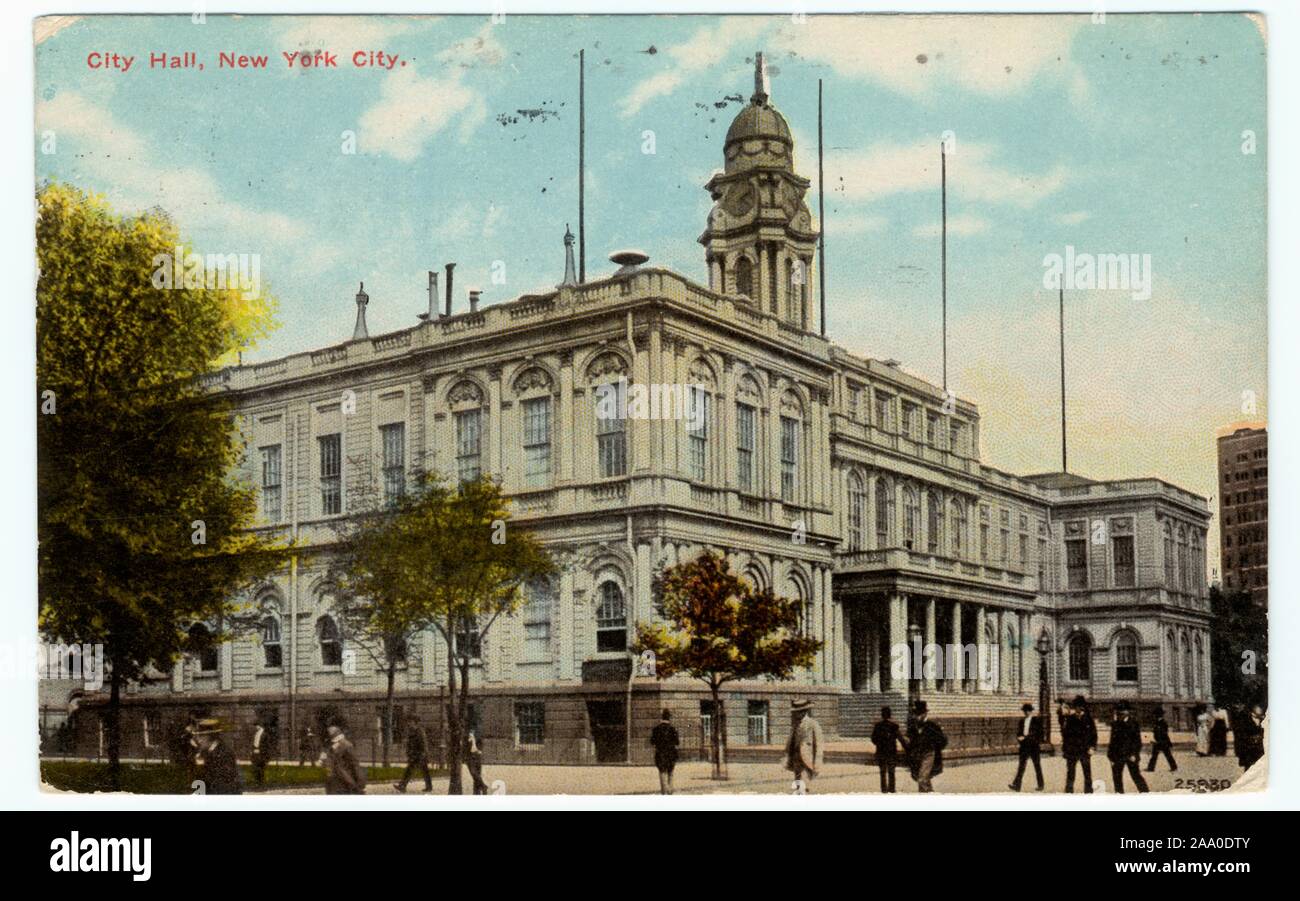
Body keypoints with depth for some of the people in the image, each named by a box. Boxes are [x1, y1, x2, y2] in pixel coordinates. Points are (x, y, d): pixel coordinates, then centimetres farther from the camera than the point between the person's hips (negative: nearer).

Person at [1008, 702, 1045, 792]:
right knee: (1021, 766, -5)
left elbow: (1037, 732, -11)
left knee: (1037, 766, 5)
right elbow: (1018, 732, 14)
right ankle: (1016, 785, -13)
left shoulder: (1036, 720, -3)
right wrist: (1018, 739, -7)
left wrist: (1025, 737, -15)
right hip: (1024, 746, 4)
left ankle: (1040, 785, 16)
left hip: (1034, 746, -4)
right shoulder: (1022, 721, 13)